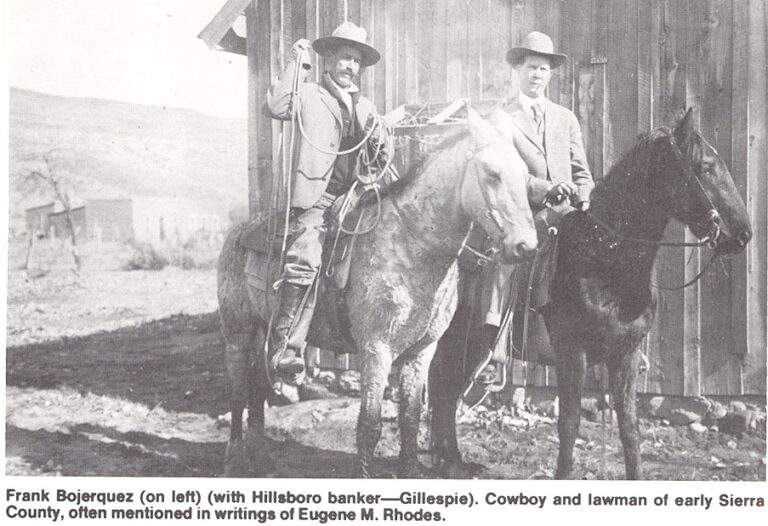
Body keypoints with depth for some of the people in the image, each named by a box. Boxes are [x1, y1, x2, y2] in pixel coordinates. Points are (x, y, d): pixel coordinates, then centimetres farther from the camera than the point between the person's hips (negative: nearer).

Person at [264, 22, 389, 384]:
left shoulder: (367, 109, 26)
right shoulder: (308, 95, 12)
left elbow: (380, 157, 24)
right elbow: (276, 107, -8)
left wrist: (381, 146, 1)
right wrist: (297, 65, -5)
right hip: (315, 195, -6)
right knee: (306, 260, -24)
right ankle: (283, 348, -25)